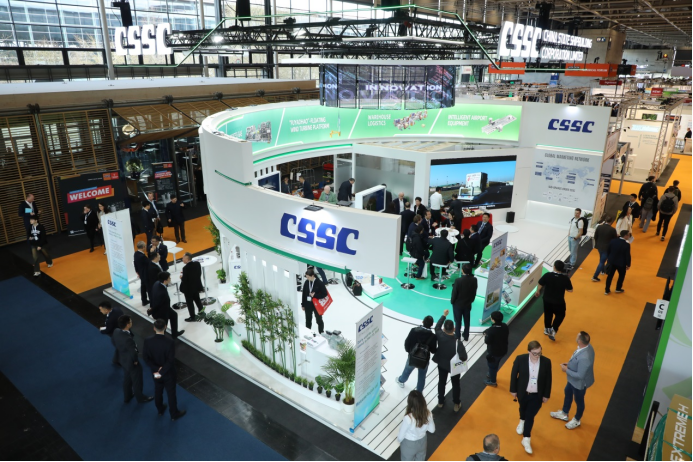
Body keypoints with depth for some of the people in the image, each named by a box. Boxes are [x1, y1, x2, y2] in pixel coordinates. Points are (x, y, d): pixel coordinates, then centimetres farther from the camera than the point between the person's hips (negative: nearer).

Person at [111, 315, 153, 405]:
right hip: (131, 363, -8)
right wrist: (135, 360, -15)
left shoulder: (116, 331, -17)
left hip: (123, 360, 8)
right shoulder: (128, 339, -42)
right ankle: (140, 398, 42)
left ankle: (127, 396, 52)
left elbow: (113, 341, 4)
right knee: (137, 381, 19)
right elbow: (133, 353, -35)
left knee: (127, 379, 31)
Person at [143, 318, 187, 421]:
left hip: (155, 372, 4)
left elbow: (145, 357, -13)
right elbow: (171, 361, -27)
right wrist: (162, 372, -16)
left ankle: (160, 409, 49)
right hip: (168, 373, -4)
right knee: (171, 393, 15)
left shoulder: (147, 341, -19)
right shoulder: (170, 343, -31)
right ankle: (174, 415, 32)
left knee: (158, 391, 27)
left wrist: (156, 369, -14)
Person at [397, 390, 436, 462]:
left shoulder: (408, 418, -39)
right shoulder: (428, 414, -25)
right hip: (422, 442, 4)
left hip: (409, 444, -4)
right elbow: (432, 430, -6)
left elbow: (401, 436, -22)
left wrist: (399, 440, -1)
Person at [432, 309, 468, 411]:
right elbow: (463, 358, -33)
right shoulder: (458, 342, -36)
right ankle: (456, 404, 38)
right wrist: (461, 358, -9)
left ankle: (440, 402, 42)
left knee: (441, 382, 25)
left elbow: (437, 327, -3)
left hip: (442, 363, 3)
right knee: (455, 384, 21)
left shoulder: (440, 335, -26)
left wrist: (444, 315, 5)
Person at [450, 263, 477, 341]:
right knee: (467, 321, 19)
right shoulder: (474, 280, -15)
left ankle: (457, 337, 25)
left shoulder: (458, 280, -27)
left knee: (458, 321, 13)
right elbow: (474, 293, -2)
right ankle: (466, 337, 32)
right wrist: (471, 300, 15)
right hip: (468, 304, 4)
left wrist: (452, 301, 1)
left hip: (458, 304, -3)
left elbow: (454, 293, -17)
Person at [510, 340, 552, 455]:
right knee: (523, 408, 27)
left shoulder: (546, 362, -19)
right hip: (523, 392, 1)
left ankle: (526, 439, 25)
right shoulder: (520, 359, -22)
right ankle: (522, 421, 60)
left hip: (537, 395, -1)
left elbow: (548, 379, -6)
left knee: (530, 416, 8)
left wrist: (546, 395, 1)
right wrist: (513, 390, -1)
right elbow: (514, 374, -8)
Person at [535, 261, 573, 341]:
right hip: (558, 302, -2)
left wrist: (538, 292, 14)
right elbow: (570, 290, -9)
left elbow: (540, 284, -5)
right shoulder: (565, 278, -20)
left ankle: (547, 329, 39)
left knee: (548, 314, 24)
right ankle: (553, 331, 11)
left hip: (547, 300, 2)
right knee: (560, 315, 20)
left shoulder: (547, 275, -17)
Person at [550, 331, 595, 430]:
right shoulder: (587, 346, -16)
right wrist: (570, 364, -1)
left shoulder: (584, 358, -44)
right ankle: (564, 414, 54)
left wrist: (566, 370, -22)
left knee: (579, 401, 20)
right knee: (567, 393, 29)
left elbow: (580, 375, -32)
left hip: (580, 382, -9)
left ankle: (576, 420, 49)